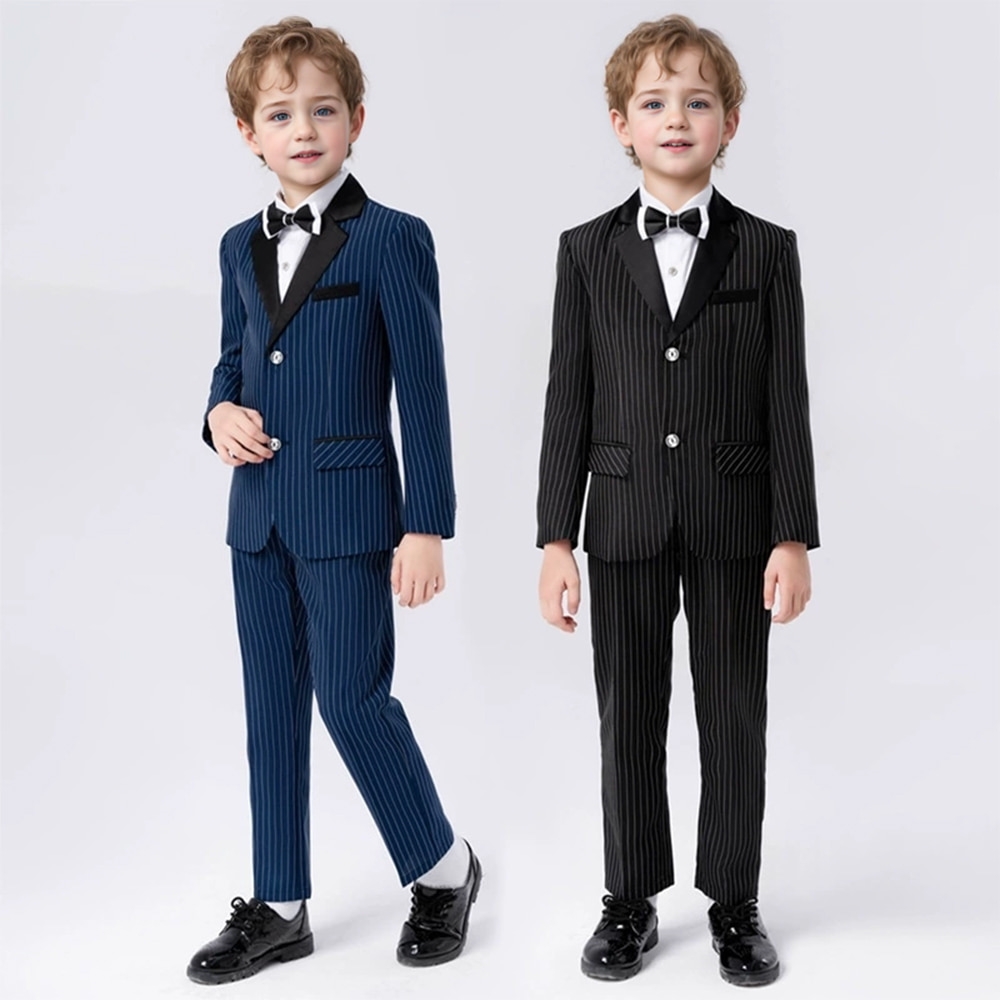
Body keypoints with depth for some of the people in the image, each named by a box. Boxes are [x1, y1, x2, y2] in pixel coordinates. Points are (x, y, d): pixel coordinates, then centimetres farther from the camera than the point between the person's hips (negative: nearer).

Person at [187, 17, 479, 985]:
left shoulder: (390, 239, -8)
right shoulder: (241, 247, 11)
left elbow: (423, 389, -10)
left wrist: (426, 527, -12)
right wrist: (220, 413, -3)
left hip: (348, 510, -6)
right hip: (258, 512, 6)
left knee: (353, 700, -5)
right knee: (271, 710, 11)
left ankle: (442, 868, 20)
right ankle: (277, 906, 25)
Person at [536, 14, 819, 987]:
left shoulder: (767, 249, 2)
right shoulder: (586, 251, 4)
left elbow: (786, 401, -1)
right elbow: (569, 402, 2)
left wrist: (794, 537, -6)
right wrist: (555, 538, -2)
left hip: (735, 524, 0)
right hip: (627, 524, 1)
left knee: (734, 720, 8)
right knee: (629, 721, 9)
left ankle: (733, 904, 24)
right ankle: (630, 902, 25)